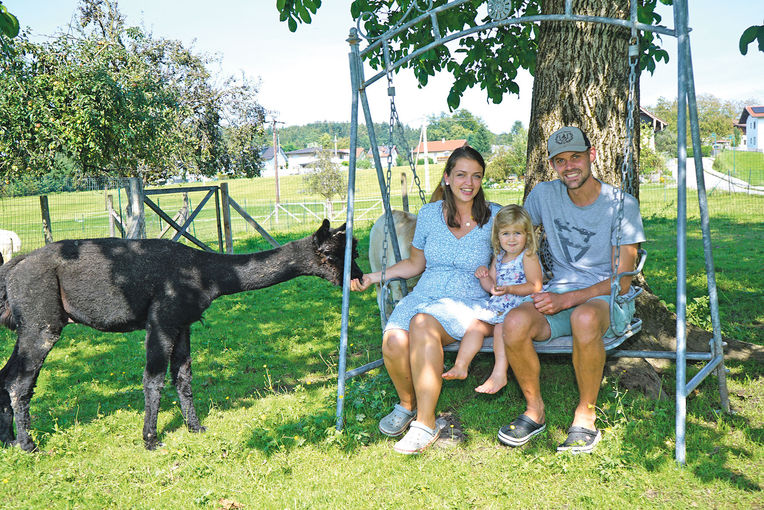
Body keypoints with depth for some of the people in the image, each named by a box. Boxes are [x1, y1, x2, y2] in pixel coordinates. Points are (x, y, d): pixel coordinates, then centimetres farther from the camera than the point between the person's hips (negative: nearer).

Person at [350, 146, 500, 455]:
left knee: (423, 323, -37)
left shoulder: (494, 217, 2)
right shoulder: (429, 213, 9)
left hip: (470, 303, -3)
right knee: (393, 342, -29)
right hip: (424, 295, 3)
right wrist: (374, 276, 11)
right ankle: (407, 404, 4)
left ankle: (425, 423, -25)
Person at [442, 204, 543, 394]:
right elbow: (492, 287, 18)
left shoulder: (528, 257, -8)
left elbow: (535, 287, -15)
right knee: (475, 323, -9)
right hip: (498, 306, 7)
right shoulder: (498, 257, 14)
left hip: (521, 306, -7)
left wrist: (509, 289, -25)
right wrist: (483, 275, -3)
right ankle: (460, 366, -10)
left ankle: (499, 374, -30)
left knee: (501, 327, -29)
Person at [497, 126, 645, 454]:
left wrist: (565, 300, -21)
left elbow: (622, 281, -8)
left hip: (608, 299, -3)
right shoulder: (544, 195, 6)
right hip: (559, 297, 3)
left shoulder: (621, 205, -5)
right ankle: (535, 410, -7)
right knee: (515, 322, -30)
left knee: (584, 317, -40)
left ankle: (586, 414, -16)